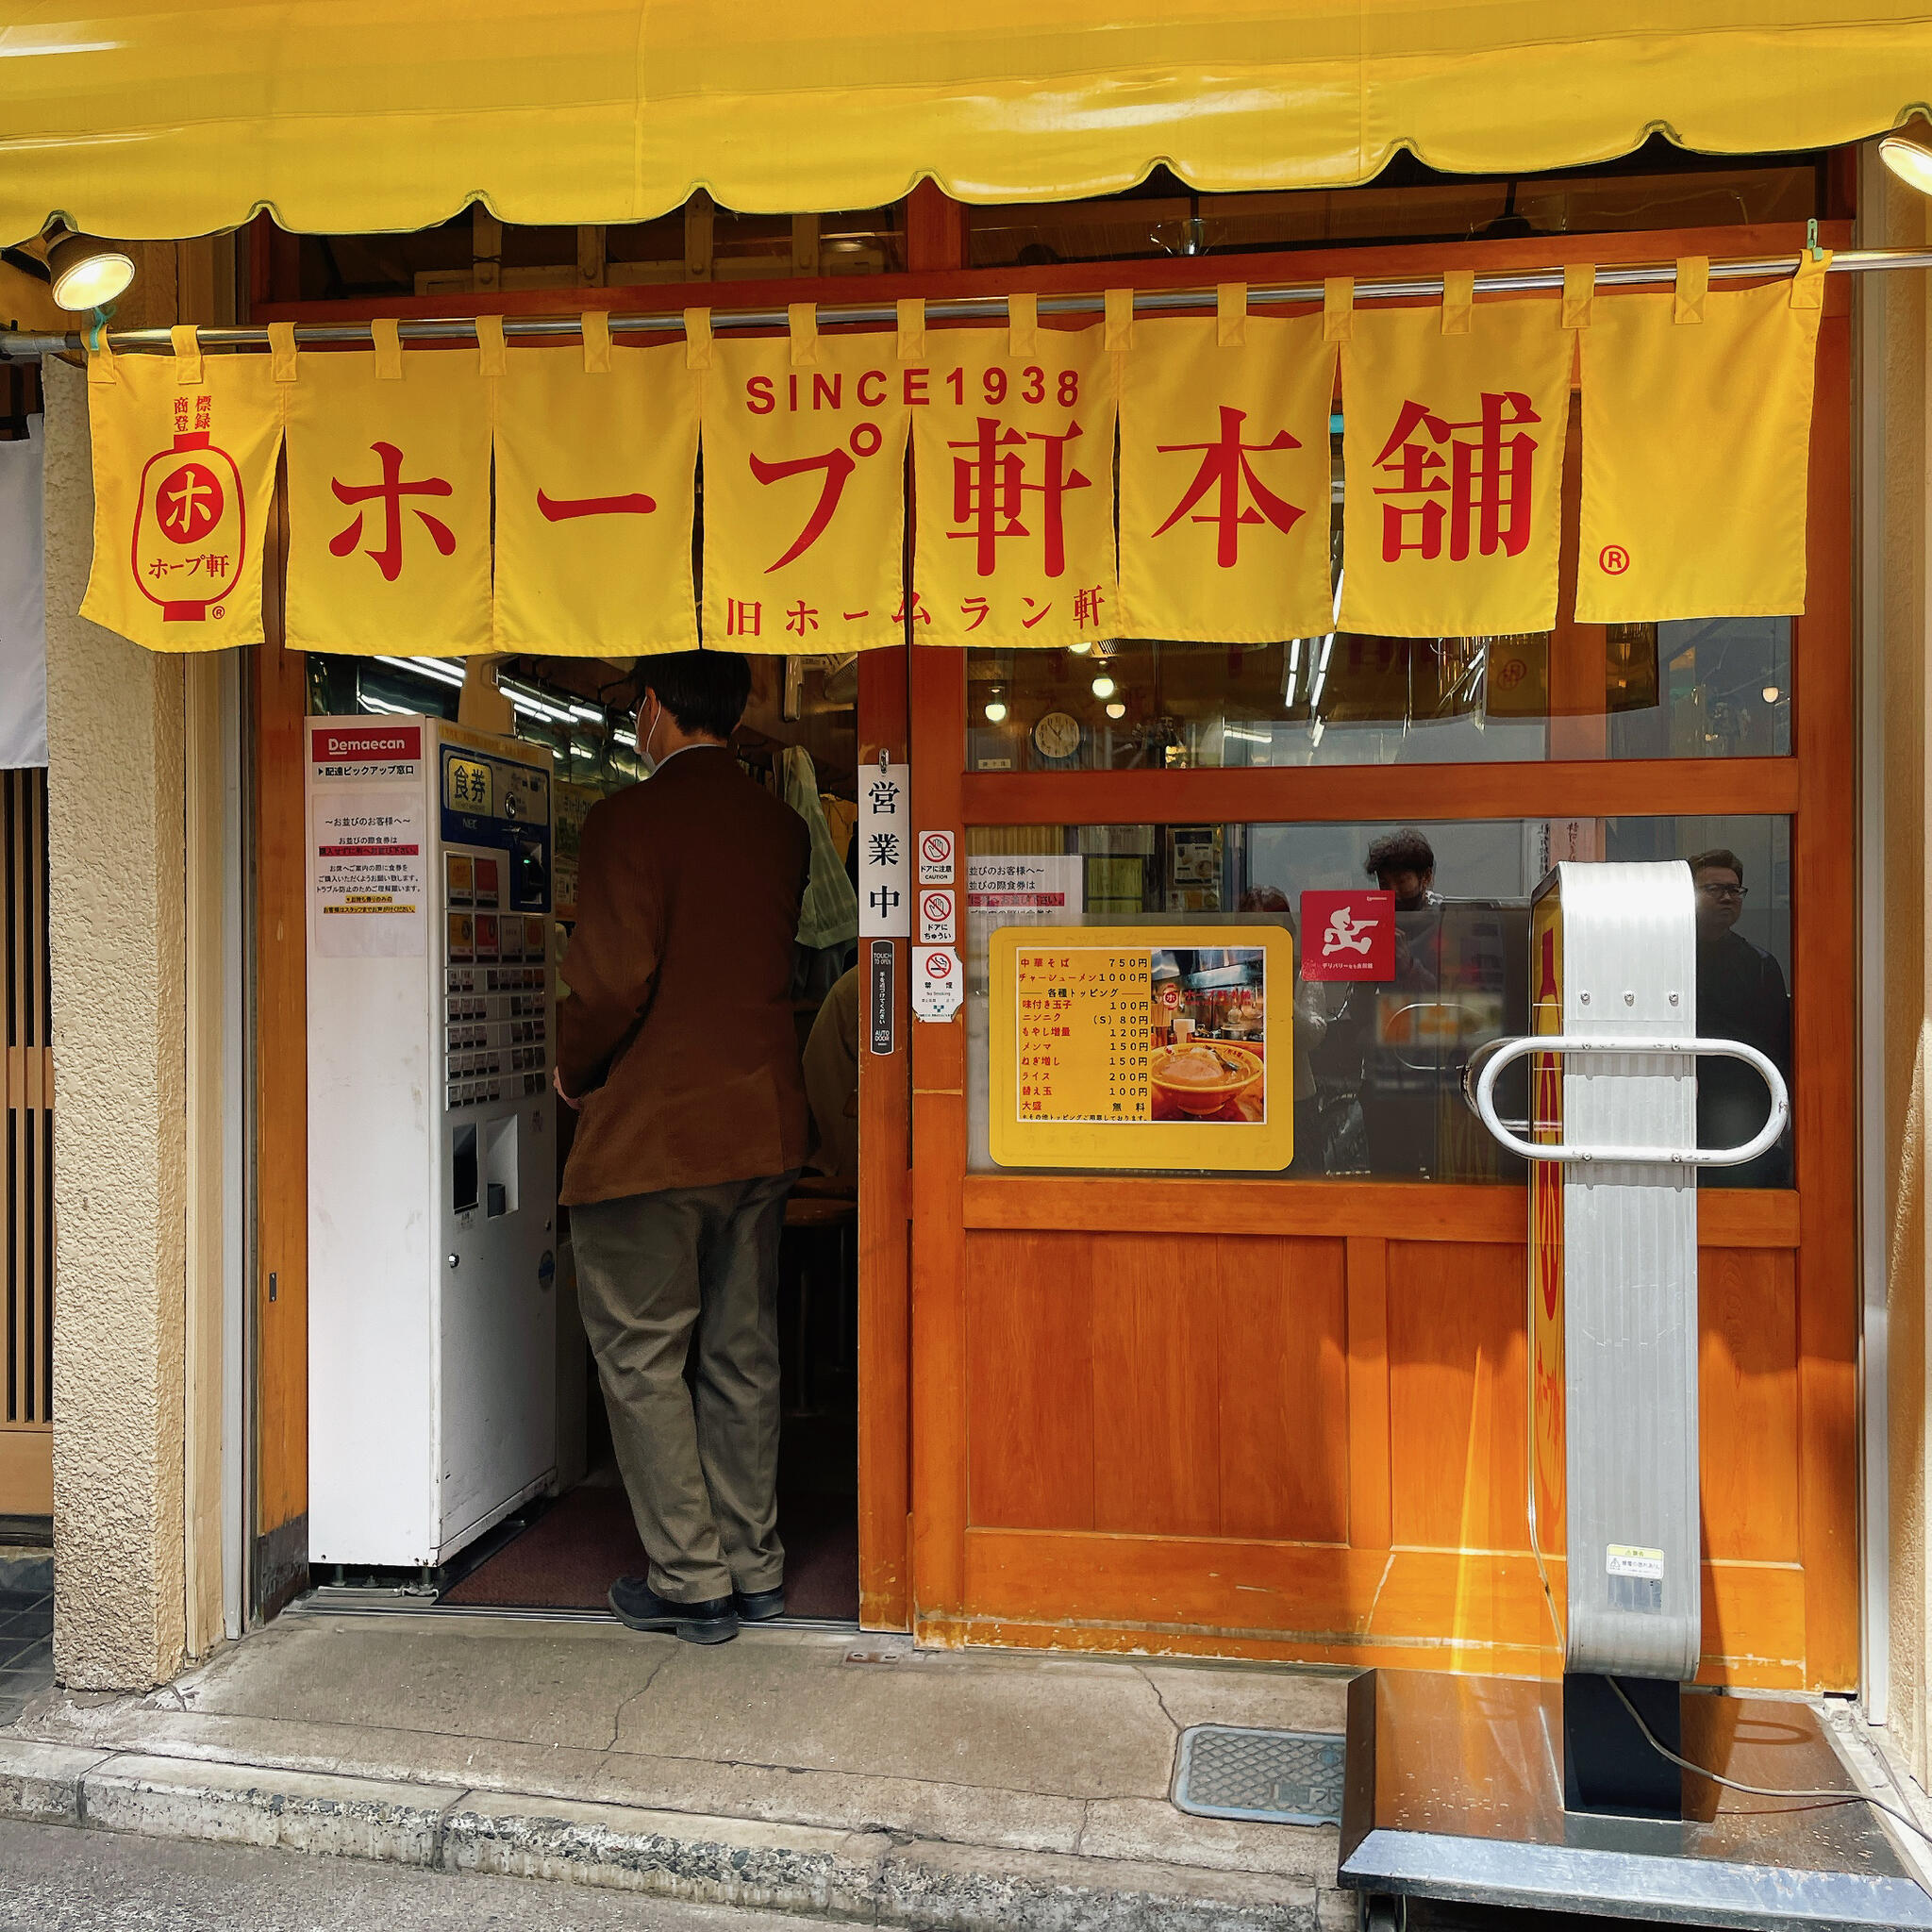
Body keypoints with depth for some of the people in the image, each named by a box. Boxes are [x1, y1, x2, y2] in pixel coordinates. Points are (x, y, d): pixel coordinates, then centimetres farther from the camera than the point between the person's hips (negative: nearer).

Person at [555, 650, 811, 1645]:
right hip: (763, 1125, 7)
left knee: (641, 1357, 7)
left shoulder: (628, 819, -13)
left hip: (650, 1133, -6)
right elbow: (775, 972, 11)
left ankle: (690, 1578, 13)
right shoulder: (783, 827, 6)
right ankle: (753, 1565, 25)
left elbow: (613, 978, -18)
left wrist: (571, 1070, 0)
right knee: (741, 1355, 15)